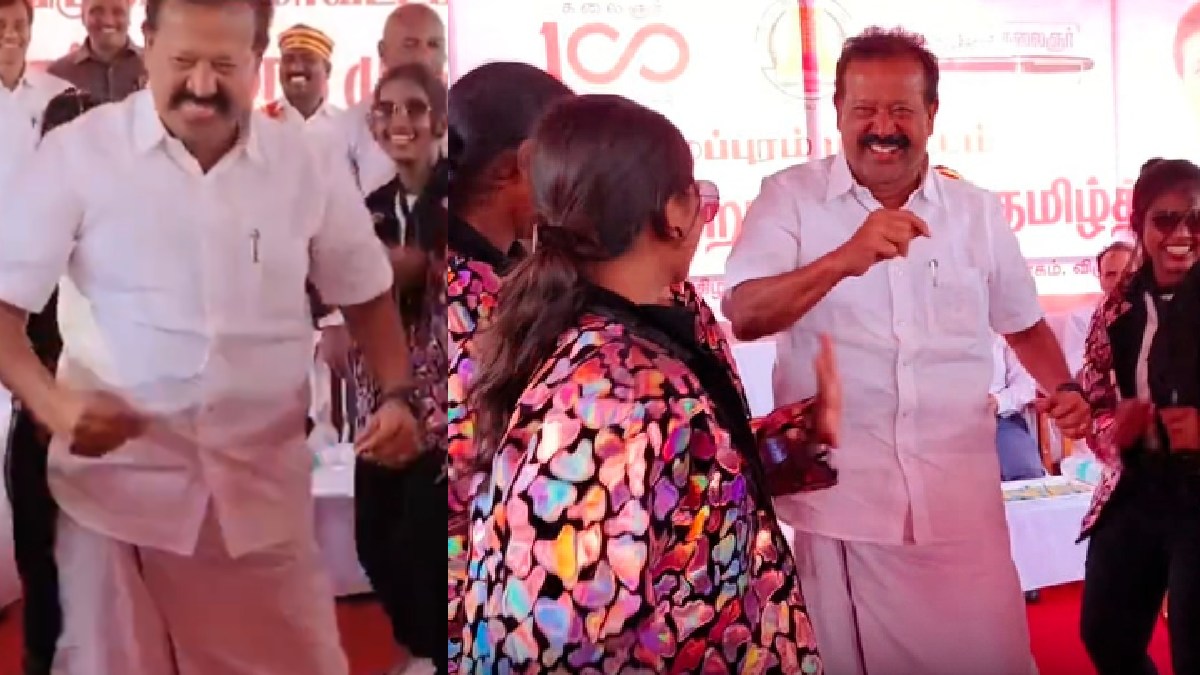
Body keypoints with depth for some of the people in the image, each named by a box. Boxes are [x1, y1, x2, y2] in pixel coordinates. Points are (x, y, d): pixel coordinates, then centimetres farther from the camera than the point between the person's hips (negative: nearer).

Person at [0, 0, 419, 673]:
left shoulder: (305, 164, 1)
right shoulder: (79, 152, -6)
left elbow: (366, 292, 13)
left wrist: (399, 395, -2)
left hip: (263, 489, 2)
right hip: (117, 480, -1)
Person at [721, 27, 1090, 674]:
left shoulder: (978, 211, 8)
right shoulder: (790, 197, -3)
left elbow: (1023, 323, 20)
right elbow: (743, 315, -17)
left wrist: (1063, 389, 0)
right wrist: (842, 261, -32)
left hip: (961, 502, 3)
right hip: (836, 502, -2)